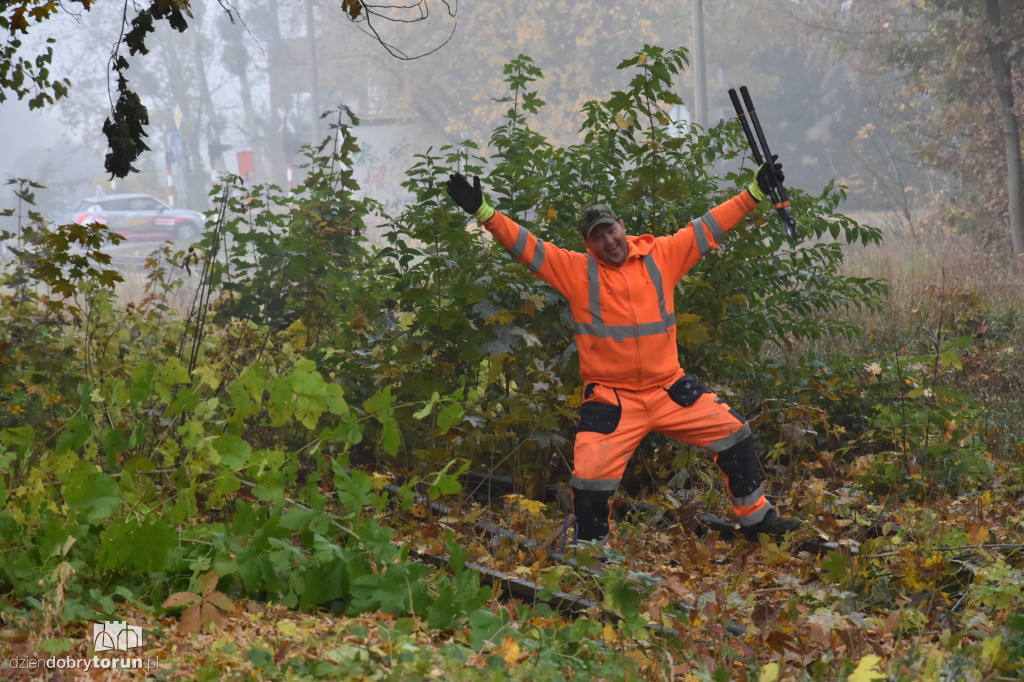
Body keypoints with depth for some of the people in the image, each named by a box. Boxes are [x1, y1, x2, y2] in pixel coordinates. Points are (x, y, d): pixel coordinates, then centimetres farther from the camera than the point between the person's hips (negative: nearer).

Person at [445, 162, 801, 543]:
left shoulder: (661, 256, 4)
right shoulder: (575, 270, -2)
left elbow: (709, 227, 8)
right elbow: (525, 246, -9)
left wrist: (755, 193, 7)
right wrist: (482, 212, -20)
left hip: (669, 390, 3)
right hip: (611, 401, -2)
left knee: (733, 431, 2)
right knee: (589, 479, -11)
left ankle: (755, 516, 21)